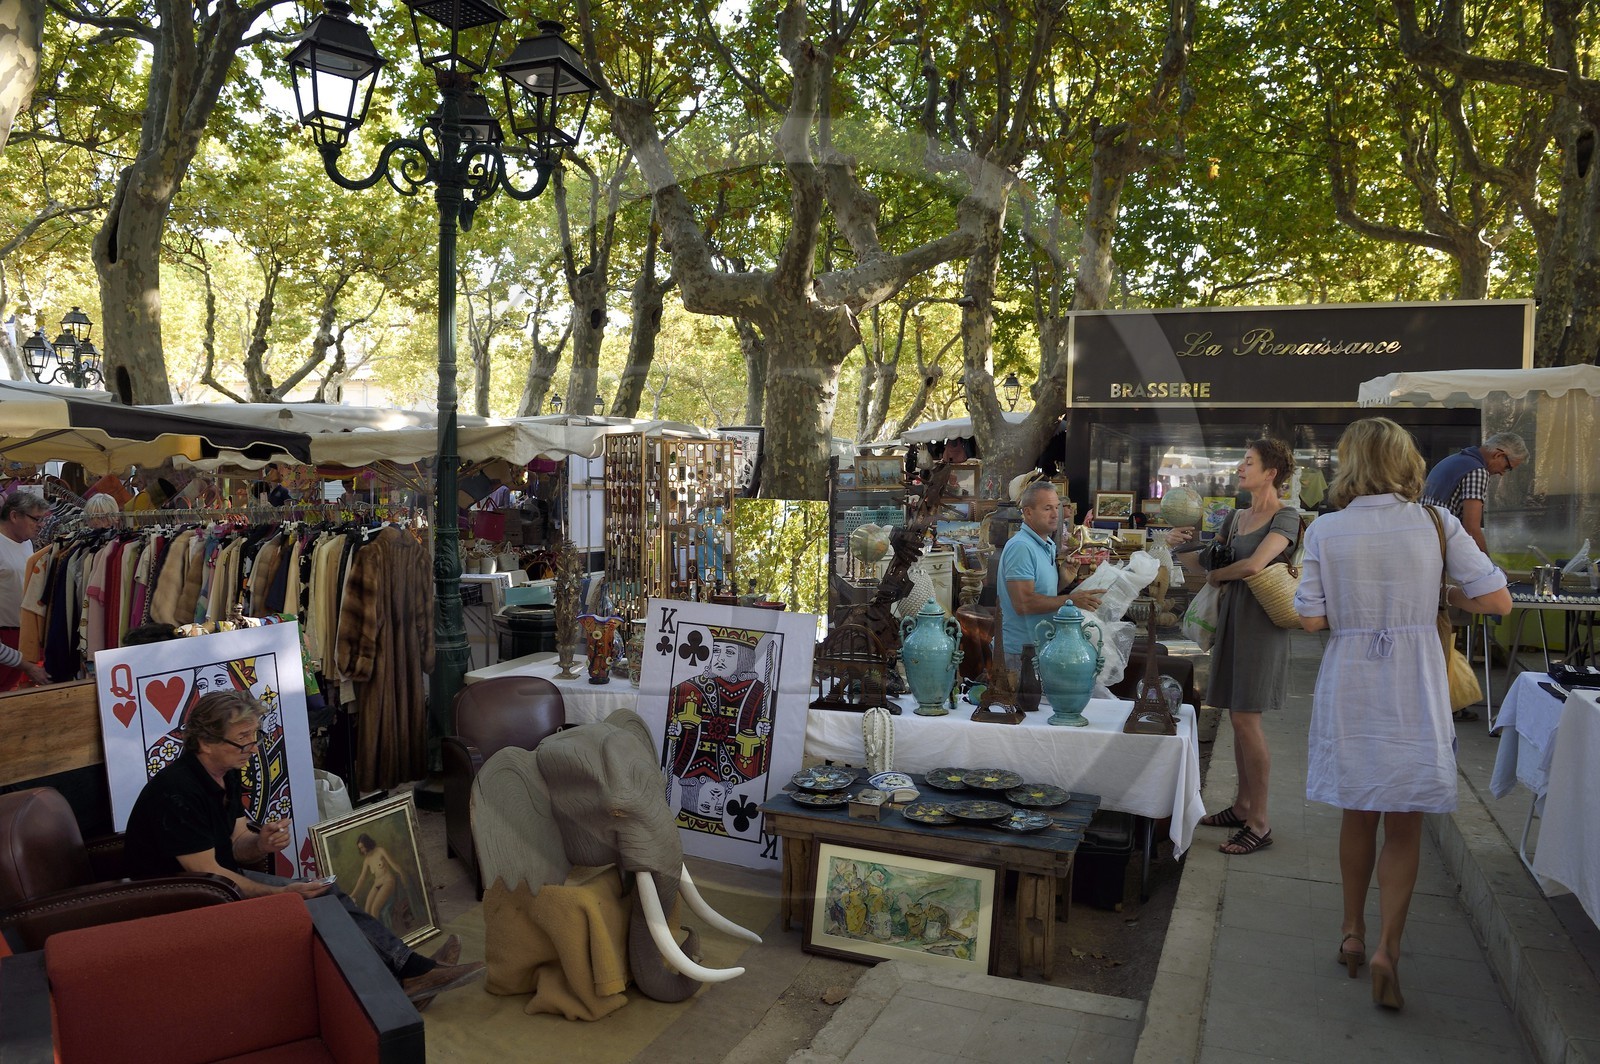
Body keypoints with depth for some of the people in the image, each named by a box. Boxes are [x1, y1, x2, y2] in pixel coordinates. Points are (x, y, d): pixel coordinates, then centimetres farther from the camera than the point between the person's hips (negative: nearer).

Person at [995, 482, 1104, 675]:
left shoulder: (1048, 545, 14)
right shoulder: (1021, 547, -18)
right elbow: (1023, 603, -25)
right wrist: (1070, 600, -24)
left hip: (1043, 647, 9)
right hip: (1022, 651, -9)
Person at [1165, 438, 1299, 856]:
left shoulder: (1285, 517, -8)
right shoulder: (1236, 517, 15)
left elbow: (1254, 565, -22)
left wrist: (1216, 575, -5)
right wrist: (1184, 543, -1)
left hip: (1261, 620, -7)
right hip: (1232, 616, 7)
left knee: (1245, 719, -7)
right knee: (1239, 718, 11)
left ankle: (1259, 822, 2)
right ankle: (1242, 806, 22)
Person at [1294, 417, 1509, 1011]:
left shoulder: (1325, 531, -7)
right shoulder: (1436, 523, -6)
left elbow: (1311, 619, -6)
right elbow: (1498, 601, -5)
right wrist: (1439, 594, 11)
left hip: (1349, 687, 1)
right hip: (1415, 688, -1)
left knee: (1357, 816, 17)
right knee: (1404, 827, 9)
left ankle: (1354, 933, 29)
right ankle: (1387, 947, -1)